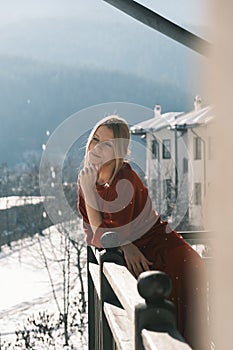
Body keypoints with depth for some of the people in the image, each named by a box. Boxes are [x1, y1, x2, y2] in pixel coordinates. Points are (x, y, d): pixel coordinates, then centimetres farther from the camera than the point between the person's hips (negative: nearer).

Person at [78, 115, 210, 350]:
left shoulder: (125, 181, -17)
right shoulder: (88, 178, 3)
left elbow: (100, 234, -18)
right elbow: (90, 231, 4)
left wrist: (88, 189, -17)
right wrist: (124, 246, -14)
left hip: (159, 245, -5)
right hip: (132, 255, 5)